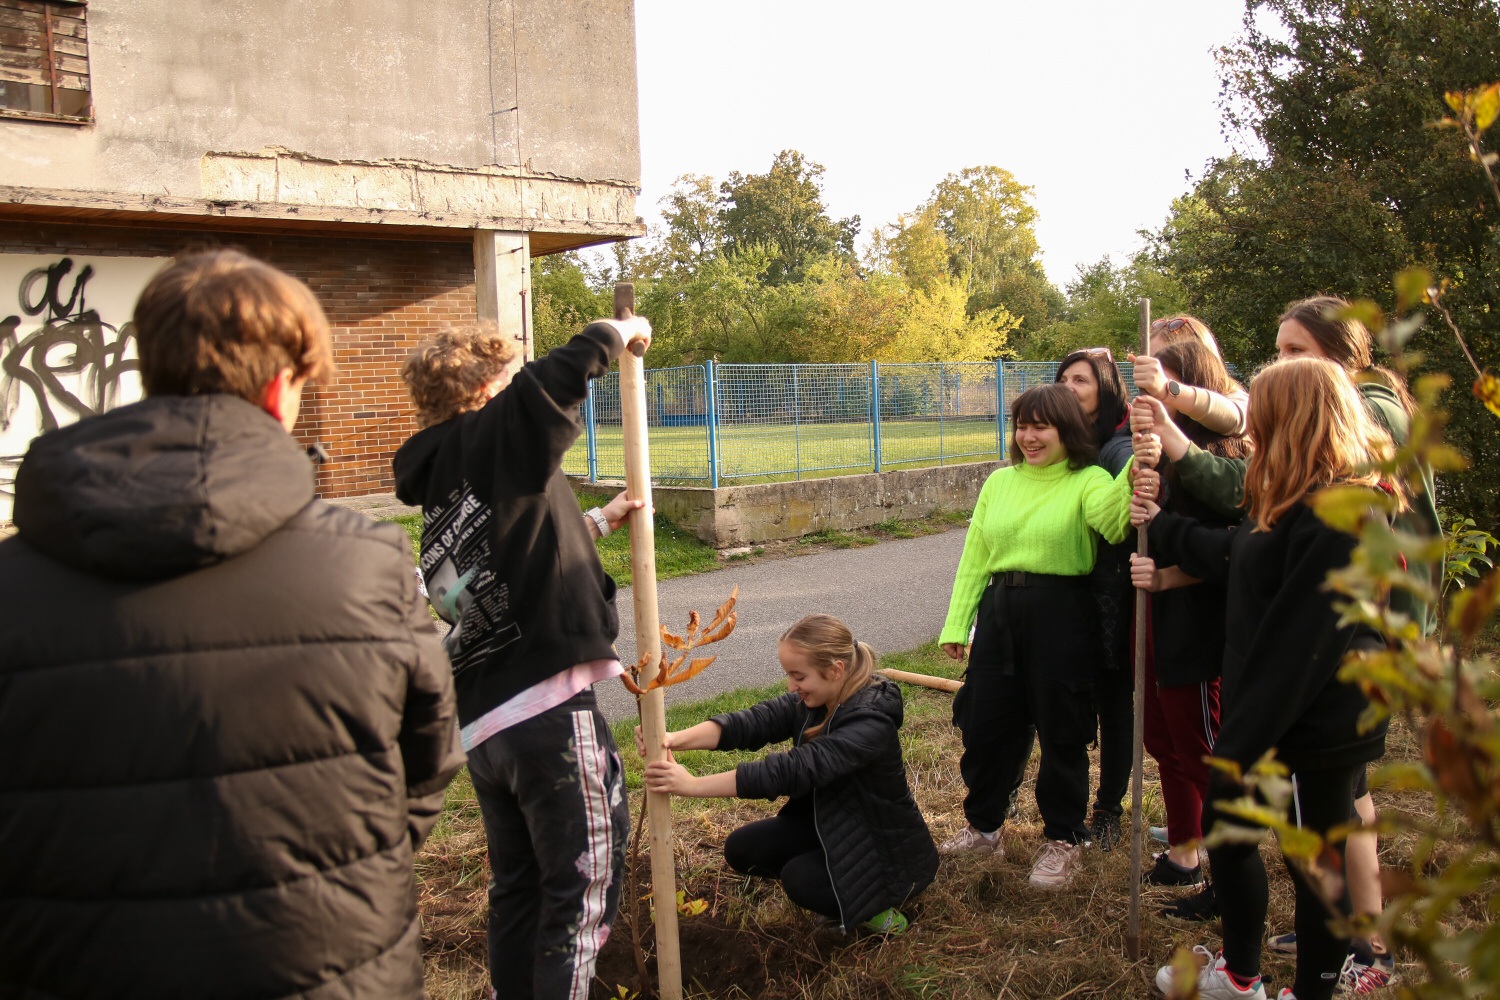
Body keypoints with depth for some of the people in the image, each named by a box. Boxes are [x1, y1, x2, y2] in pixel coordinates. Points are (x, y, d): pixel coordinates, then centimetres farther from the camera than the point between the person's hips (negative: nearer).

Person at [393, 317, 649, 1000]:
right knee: (583, 884, 1)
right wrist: (623, 330, -5)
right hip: (548, 707, -9)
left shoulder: (436, 484, 18)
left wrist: (597, 522, 33)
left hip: (480, 721, 9)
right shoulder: (495, 436, -7)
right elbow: (567, 369, -23)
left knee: (517, 886, 20)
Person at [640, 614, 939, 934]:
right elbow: (753, 721, -21)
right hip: (833, 829, 8)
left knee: (801, 879, -30)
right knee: (741, 848, -3)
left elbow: (793, 770, -41)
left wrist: (693, 785, -44)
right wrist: (676, 739, -39)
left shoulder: (871, 724, -32)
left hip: (893, 855, -8)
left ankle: (875, 908, -2)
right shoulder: (812, 701, -8)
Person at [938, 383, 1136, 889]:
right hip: (1000, 612, 5)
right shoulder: (999, 482, 11)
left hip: (1062, 616, -5)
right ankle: (982, 824, 32)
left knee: (1061, 732, 5)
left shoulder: (1087, 481, -5)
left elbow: (1112, 522, -28)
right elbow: (974, 557, 11)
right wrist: (956, 623, 8)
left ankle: (1062, 839, 23)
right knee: (985, 724, 12)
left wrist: (1135, 468, -45)